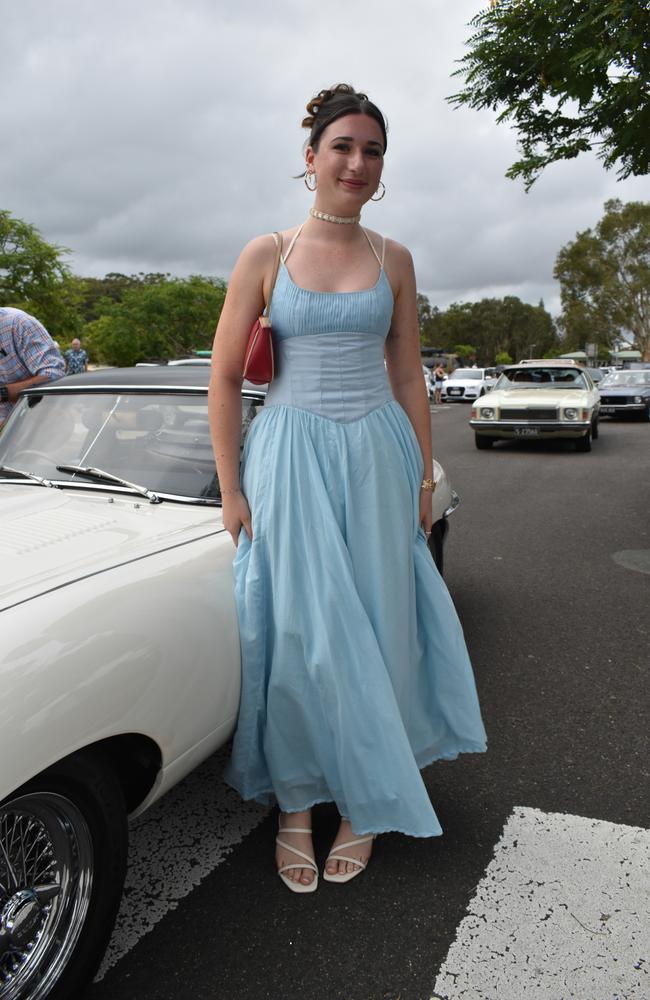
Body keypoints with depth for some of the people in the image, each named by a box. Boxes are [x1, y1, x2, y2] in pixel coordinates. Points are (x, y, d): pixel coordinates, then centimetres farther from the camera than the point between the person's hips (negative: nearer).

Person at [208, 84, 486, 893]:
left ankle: (362, 800, 26)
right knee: (298, 633, 3)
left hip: (376, 457, 2)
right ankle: (294, 804, 21)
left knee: (373, 629, 7)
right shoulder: (266, 255, 0)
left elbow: (408, 377, 10)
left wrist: (423, 477, 8)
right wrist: (232, 490, -4)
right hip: (291, 458, -2)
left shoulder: (393, 260, 8)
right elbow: (225, 378, -1)